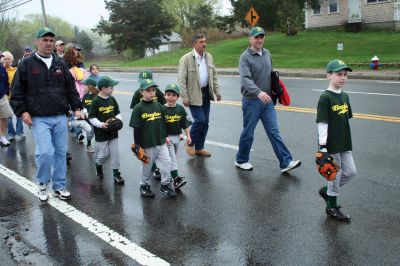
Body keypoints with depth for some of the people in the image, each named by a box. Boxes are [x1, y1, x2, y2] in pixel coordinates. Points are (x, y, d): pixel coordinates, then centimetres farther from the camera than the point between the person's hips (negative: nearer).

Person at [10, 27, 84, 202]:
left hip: (60, 117, 4)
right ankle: (43, 184, 12)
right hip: (39, 118, -4)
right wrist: (22, 111, -6)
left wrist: (76, 108, 5)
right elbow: (17, 91, 2)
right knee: (45, 152, -13)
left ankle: (59, 186, 22)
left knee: (60, 152, 8)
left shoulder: (60, 64, 11)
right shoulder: (26, 64, 1)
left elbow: (71, 88, 14)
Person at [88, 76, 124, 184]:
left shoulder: (112, 99, 4)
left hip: (113, 131, 5)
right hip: (101, 133, -5)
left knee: (115, 152, 6)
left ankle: (116, 173, 15)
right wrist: (101, 124, -23)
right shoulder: (96, 101, -12)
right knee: (104, 153, 3)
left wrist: (119, 120, -3)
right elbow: (91, 117, -11)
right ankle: (98, 165, 35)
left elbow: (117, 112, 16)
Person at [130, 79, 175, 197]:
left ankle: (165, 184, 22)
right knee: (147, 165, 10)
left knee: (167, 162, 5)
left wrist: (165, 137, 14)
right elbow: (136, 128, -10)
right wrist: (137, 144, -10)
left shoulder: (158, 106, 4)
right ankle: (144, 185, 30)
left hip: (161, 142, 4)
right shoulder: (138, 109, -11)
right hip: (147, 144, -4)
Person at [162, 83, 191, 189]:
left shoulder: (180, 109, 1)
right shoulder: (162, 109, -11)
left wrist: (188, 136, 5)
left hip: (177, 136, 5)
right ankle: (176, 178, -12)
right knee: (171, 158, -9)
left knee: (173, 157, 16)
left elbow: (185, 124, 7)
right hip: (166, 137, -5)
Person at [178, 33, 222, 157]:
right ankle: (190, 143, 14)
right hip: (194, 95, -6)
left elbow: (214, 76, 13)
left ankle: (199, 147, 22)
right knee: (200, 120, -10)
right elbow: (181, 80, -12)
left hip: (206, 93, 6)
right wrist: (184, 98, -15)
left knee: (205, 121, 8)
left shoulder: (209, 57, 7)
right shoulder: (186, 59, -10)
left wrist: (217, 92, 6)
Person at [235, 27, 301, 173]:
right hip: (251, 101, -5)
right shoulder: (245, 57, -12)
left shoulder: (267, 54, 8)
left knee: (274, 132, 4)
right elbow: (245, 79, -26)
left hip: (267, 100, 5)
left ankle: (286, 163, 4)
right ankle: (241, 160, 26)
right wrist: (258, 92, -40)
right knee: (248, 133, 7)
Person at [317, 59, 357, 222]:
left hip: (344, 143, 7)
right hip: (331, 144, -7)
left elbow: (346, 121, 15)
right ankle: (332, 207, 22)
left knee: (351, 171, 12)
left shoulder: (345, 96, 8)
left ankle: (327, 190, 31)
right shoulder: (325, 97, -15)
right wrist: (322, 146, -19)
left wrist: (347, 140, 19)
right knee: (336, 174, 4)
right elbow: (322, 123, -17)